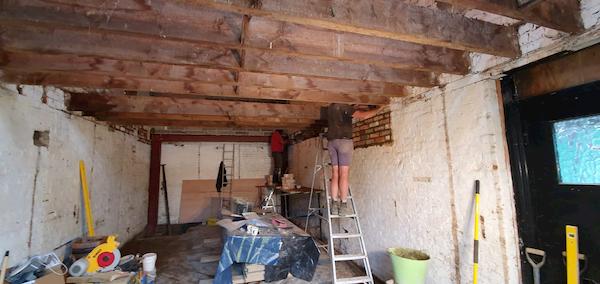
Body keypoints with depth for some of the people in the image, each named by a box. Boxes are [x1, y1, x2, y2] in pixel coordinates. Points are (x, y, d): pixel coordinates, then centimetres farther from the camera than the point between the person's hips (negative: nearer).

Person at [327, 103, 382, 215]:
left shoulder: (330, 108, 17)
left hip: (331, 142, 6)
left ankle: (335, 205, 2)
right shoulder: (345, 107, -3)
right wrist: (378, 109, 3)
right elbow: (363, 116, -10)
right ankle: (343, 206, -6)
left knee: (335, 174, 3)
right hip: (344, 140, -6)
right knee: (343, 175, -7)